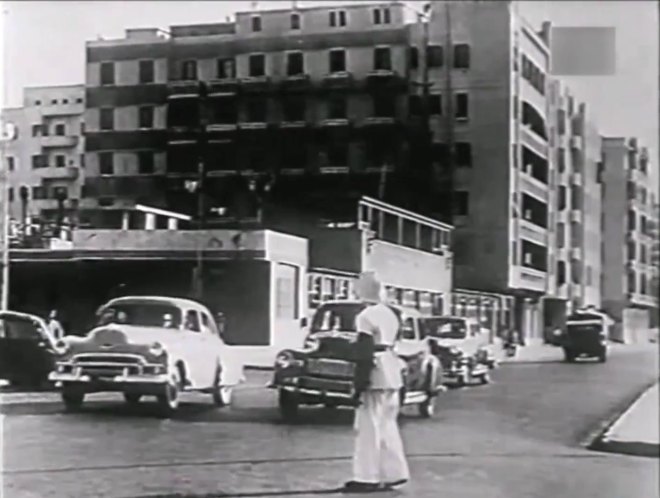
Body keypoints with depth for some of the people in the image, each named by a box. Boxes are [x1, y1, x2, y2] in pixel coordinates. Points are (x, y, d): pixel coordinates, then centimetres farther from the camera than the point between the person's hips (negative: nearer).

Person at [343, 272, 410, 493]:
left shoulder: (365, 317, -15)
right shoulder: (390, 314, 11)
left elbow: (364, 355, -18)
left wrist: (360, 385, -15)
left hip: (375, 378, -9)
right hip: (392, 377, 9)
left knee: (369, 427, -2)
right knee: (388, 425, 16)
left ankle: (367, 478, 2)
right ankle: (395, 473, 19)